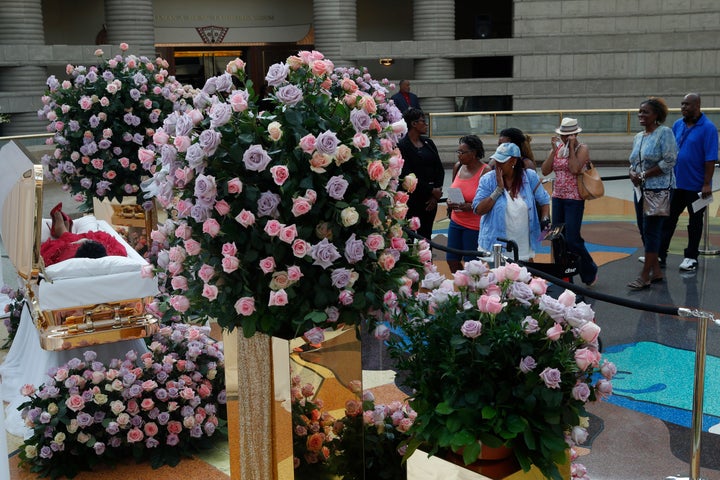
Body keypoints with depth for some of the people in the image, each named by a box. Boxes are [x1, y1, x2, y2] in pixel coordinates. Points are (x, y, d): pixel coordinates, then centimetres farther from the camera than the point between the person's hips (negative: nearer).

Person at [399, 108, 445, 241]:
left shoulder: (428, 143, 11)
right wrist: (432, 190, -12)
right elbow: (408, 175, -14)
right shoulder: (402, 146, -8)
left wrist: (436, 193, -4)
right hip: (412, 198, -6)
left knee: (426, 235, 12)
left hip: (430, 199, 6)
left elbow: (439, 169, 8)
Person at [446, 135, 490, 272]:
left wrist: (471, 206, -27)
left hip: (475, 225, -6)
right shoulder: (457, 167, 5)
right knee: (452, 260, 11)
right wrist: (450, 202, 0)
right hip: (456, 221, 7)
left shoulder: (485, 171, -16)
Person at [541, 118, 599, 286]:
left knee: (572, 240, -8)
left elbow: (575, 169, -23)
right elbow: (545, 171, 0)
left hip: (574, 199, -6)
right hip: (557, 198, 6)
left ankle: (590, 272, 11)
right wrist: (554, 150, -6)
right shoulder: (557, 147, 10)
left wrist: (571, 147, -16)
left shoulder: (582, 149, -6)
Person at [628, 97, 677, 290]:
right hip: (640, 189, 8)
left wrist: (644, 175, -14)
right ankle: (656, 270, 20)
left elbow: (669, 161, -15)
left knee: (651, 231, -7)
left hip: (658, 189, -8)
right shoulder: (638, 137, 14)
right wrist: (632, 173, -2)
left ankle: (645, 276, -5)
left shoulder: (664, 133, -9)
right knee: (644, 230, 10)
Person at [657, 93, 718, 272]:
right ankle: (660, 255, 12)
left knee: (695, 222, 8)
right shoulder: (677, 125, 5)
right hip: (676, 183, 5)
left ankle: (691, 257, 18)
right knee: (668, 219, 7)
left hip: (696, 185, -5)